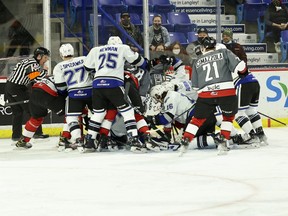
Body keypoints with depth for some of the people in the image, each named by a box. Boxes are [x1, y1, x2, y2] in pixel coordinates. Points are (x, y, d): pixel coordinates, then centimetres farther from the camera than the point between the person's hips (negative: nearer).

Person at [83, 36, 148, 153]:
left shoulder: (96, 50, 23)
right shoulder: (123, 48, 15)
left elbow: (87, 67, 26)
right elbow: (137, 60, 15)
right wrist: (146, 65, 34)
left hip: (97, 83, 4)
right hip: (114, 84, -4)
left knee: (98, 112, 19)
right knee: (127, 111, 0)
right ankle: (134, 141, -11)